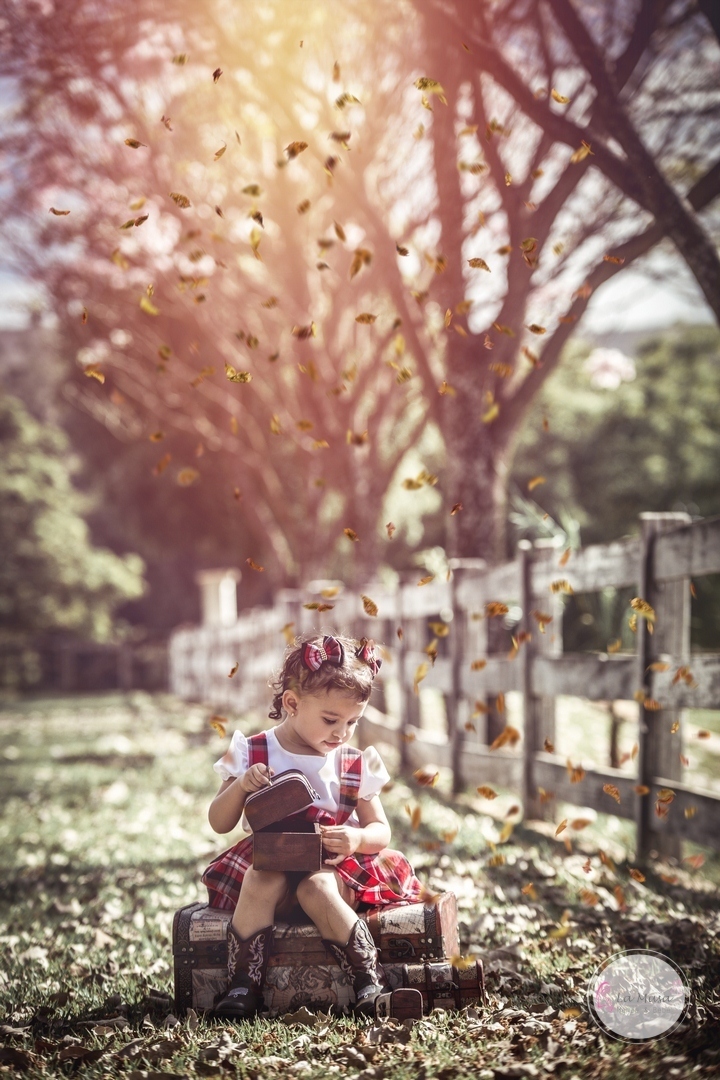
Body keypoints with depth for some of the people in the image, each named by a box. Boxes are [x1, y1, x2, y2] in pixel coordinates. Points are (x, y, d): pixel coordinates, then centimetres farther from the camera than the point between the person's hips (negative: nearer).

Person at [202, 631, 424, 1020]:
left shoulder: (357, 765, 6)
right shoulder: (252, 754, 2)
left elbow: (380, 831, 7)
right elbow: (219, 823, 3)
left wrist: (357, 839, -17)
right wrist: (241, 785, -17)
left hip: (334, 868, 0)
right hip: (270, 862, 0)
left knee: (316, 888, -34)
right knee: (263, 882, -34)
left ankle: (369, 981, -28)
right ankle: (243, 985, -26)